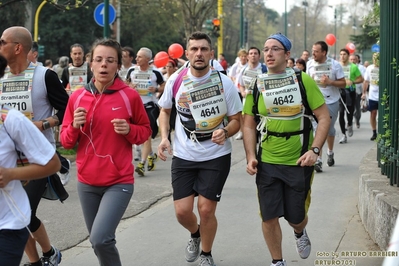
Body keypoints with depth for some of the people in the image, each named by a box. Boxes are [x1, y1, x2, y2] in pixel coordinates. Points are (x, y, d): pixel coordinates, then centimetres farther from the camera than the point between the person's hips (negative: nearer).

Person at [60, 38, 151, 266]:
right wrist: (75, 126, -15)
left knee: (101, 238, -19)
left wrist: (129, 130, -15)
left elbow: (145, 131, 5)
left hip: (119, 182, -4)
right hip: (87, 182, 4)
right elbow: (66, 142, 6)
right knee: (98, 241, 15)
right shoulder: (77, 97, 0)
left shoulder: (130, 96, -7)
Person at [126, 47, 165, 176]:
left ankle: (142, 163, -12)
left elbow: (164, 86, 3)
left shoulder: (155, 72, -7)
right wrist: (130, 87, -6)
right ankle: (151, 155, 39)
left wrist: (156, 89, -16)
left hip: (150, 106, -4)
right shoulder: (132, 70, 2)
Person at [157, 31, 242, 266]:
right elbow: (165, 110, 14)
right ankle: (195, 235, 37)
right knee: (182, 211, 0)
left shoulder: (224, 83, -9)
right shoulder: (176, 81, -4)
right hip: (183, 156, 2)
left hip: (216, 155, -2)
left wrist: (225, 131, -24)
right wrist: (164, 137, -1)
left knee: (206, 209, -3)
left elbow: (236, 119, -2)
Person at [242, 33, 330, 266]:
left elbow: (324, 117, -5)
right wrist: (251, 157, -5)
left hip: (299, 162, -1)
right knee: (269, 217, 2)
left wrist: (315, 150, -16)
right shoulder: (256, 86, 1)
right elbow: (249, 125, 6)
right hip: (267, 163, 2)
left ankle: (300, 233, 45)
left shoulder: (303, 80, -6)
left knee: (296, 216, 9)